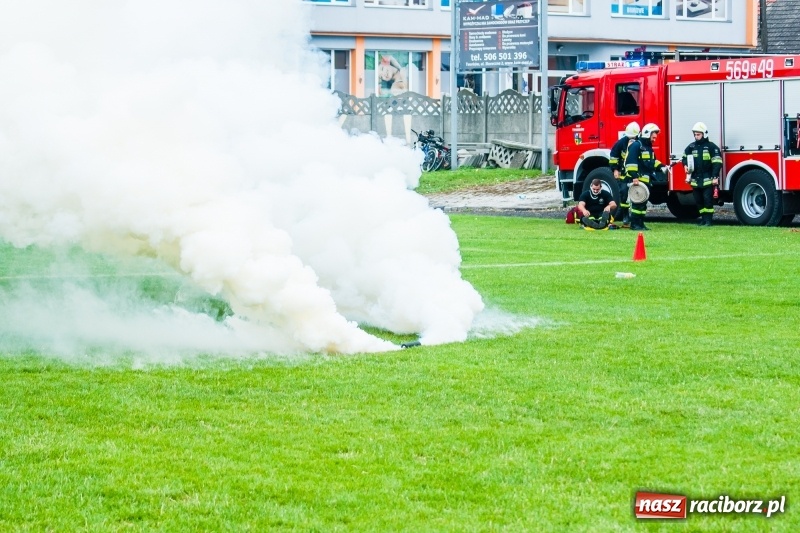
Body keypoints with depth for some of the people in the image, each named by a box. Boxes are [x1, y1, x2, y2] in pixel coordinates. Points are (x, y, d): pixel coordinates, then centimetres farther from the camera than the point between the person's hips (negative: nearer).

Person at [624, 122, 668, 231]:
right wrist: (634, 177, -25)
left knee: (643, 202, 11)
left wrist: (662, 167, 14)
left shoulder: (648, 147, 20)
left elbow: (653, 161, 31)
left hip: (646, 180, 10)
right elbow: (631, 162, -20)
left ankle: (640, 223, 16)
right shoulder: (636, 145, -12)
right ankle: (634, 224, -8)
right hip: (637, 179, -10)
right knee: (637, 201, -10)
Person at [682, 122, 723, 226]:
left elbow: (717, 163, -8)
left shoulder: (711, 147, -4)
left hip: (708, 180, -5)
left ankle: (708, 219, -1)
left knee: (708, 200, -6)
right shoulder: (691, 147, 11)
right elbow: (684, 157, 28)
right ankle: (703, 218, 18)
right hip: (695, 180, 5)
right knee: (698, 200, 9)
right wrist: (685, 165, 6)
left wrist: (715, 177, -14)